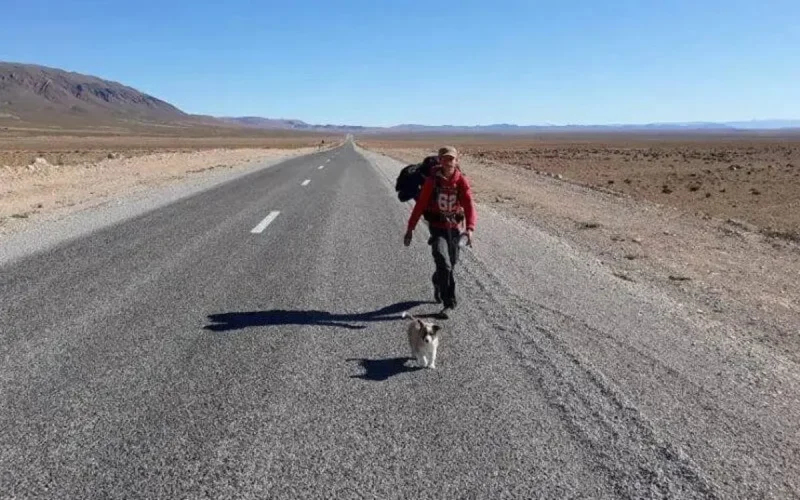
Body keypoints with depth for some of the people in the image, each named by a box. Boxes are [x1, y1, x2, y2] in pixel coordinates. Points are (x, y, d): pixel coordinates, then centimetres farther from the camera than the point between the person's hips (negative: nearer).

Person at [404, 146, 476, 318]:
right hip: (437, 227, -2)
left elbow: (469, 205, -16)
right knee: (444, 263, -17)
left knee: (450, 264, 16)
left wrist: (470, 228, -31)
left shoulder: (462, 181, -7)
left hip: (454, 227, 3)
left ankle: (438, 284, 49)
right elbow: (420, 204, -7)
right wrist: (410, 228, -10)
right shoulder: (432, 180, -10)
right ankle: (449, 303, -8)